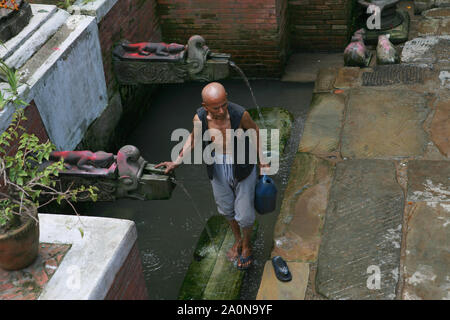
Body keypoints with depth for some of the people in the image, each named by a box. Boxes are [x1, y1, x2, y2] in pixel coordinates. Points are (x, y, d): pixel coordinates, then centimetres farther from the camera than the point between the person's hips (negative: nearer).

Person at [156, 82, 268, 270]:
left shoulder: (239, 114, -29)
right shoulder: (200, 118, -22)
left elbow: (254, 131, -7)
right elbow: (194, 138, 0)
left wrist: (261, 162, -1)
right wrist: (177, 162, -8)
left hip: (243, 168, -3)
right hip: (218, 169, 3)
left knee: (244, 214, 9)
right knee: (226, 208, 22)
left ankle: (247, 244, 41)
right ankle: (237, 240, 51)